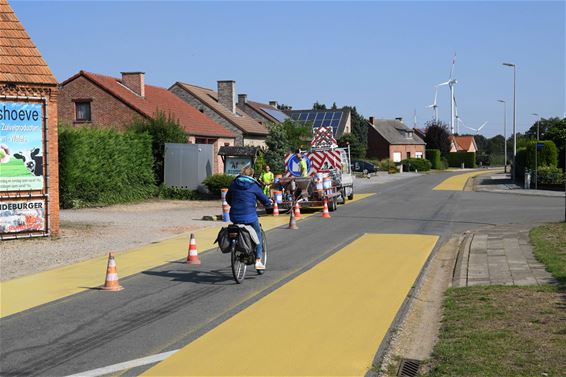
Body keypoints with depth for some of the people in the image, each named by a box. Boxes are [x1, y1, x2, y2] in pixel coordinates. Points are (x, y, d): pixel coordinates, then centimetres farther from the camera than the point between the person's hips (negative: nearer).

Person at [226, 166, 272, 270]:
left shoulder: (234, 183, 8)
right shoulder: (254, 186, -3)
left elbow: (228, 199, 21)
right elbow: (265, 201, 4)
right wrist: (269, 202, 27)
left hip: (234, 217, 3)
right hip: (249, 217, -3)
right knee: (258, 235, 15)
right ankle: (258, 261, 10)